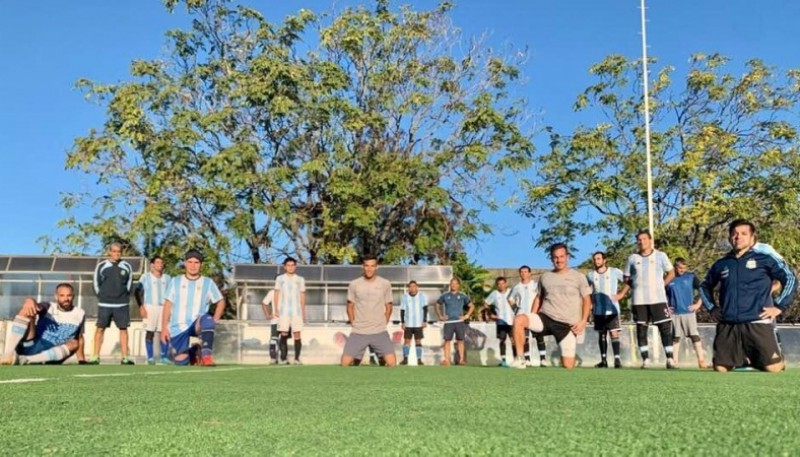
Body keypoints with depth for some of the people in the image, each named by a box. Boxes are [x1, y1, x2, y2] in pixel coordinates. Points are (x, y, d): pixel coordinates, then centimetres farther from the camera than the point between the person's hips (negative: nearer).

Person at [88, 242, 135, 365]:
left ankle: (125, 357, 5)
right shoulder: (101, 266, 0)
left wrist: (124, 296, 4)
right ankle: (95, 356, 5)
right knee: (100, 328, 0)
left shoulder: (127, 267, 4)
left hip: (122, 304, 1)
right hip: (104, 304, -1)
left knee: (123, 328, 1)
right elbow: (96, 282, 5)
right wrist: (101, 296, 1)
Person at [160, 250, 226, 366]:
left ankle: (206, 355, -35)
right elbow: (168, 305, 8)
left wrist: (214, 321, 0)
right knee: (181, 362, -3)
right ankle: (192, 354, 30)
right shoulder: (175, 282, 8)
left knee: (207, 320, -36)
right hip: (177, 329, 2)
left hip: (197, 326, -2)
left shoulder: (208, 283, 6)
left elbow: (221, 301, 13)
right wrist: (164, 328, 1)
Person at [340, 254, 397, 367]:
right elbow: (350, 306, 9)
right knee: (345, 362, -6)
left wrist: (382, 324, 3)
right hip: (358, 332, 0)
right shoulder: (354, 284, -1)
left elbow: (388, 307, 9)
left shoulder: (385, 284, -1)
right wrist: (354, 324, 3)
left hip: (380, 332, 0)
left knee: (391, 362, -11)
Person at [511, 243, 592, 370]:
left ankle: (564, 357, 34)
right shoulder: (545, 276, 10)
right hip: (545, 318, 2)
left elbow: (587, 300, 4)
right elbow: (539, 297, 20)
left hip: (567, 325, -2)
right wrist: (532, 319, 8)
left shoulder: (578, 277, 2)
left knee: (568, 366, -6)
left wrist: (583, 321, -8)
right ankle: (520, 359, -21)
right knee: (519, 319, -28)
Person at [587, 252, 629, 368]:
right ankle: (603, 360, 14)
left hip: (612, 309, -3)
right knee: (601, 335, 9)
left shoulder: (615, 272, -4)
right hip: (598, 310, 3)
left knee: (614, 333, -10)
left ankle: (617, 359, -11)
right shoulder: (591, 275, 4)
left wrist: (621, 294, -7)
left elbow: (628, 283, 1)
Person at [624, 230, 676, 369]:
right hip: (639, 300, 2)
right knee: (641, 329, 3)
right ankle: (645, 359, 8)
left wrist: (662, 284, -1)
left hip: (658, 298, -2)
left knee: (665, 328, -4)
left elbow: (671, 273, 10)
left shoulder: (660, 256, 3)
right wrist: (635, 286, 2)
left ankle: (669, 359, -2)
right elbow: (626, 278, 15)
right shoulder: (632, 258, 7)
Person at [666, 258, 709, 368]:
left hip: (689, 312, -1)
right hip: (674, 313, 1)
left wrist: (698, 304, -3)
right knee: (675, 338, 5)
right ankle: (674, 361, 9)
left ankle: (701, 360, 0)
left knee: (695, 336, -3)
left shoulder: (691, 276, 2)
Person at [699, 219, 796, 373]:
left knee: (773, 368, -12)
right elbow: (705, 287, 28)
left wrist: (779, 306, -3)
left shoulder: (764, 259, 3)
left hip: (757, 324, -3)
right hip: (727, 327, 3)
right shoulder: (721, 264, 13)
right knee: (720, 368, 0)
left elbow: (790, 279, 2)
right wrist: (712, 308, 16)